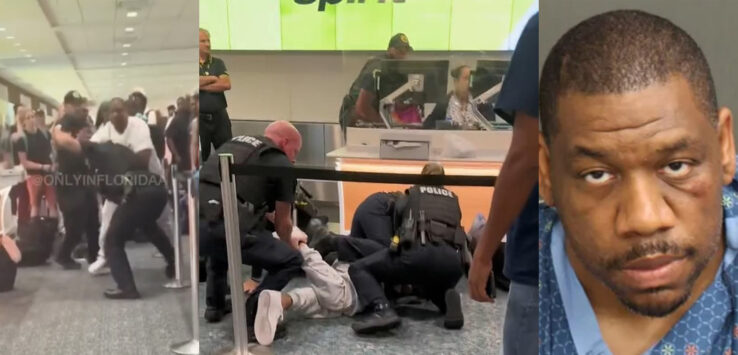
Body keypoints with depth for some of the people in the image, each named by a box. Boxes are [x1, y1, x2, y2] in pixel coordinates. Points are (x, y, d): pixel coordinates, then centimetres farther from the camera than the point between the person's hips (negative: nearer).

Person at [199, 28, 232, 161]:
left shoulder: (218, 63, 9)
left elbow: (226, 84, -6)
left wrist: (202, 86, -9)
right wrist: (212, 78, -5)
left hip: (219, 116, 3)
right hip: (199, 118, -2)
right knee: (199, 157, 7)